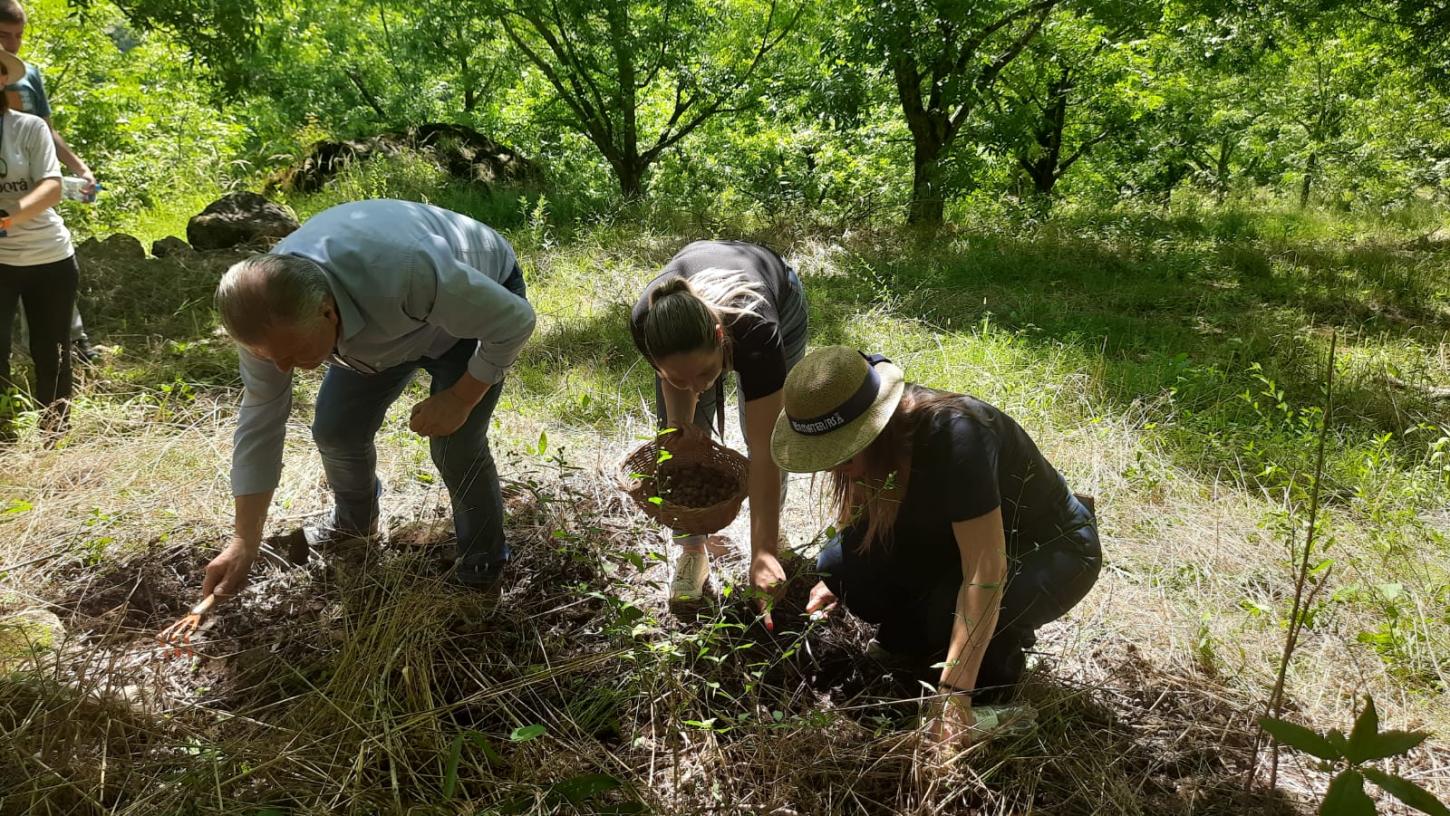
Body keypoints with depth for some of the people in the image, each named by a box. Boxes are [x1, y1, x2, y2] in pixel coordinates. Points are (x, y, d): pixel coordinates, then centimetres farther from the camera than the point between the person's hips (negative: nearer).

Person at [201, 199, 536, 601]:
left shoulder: (405, 274, -47)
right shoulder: (267, 312, -27)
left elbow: (516, 320, -31)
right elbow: (260, 422, -15)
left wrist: (460, 398, -24)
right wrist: (244, 543, -14)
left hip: (477, 304, -5)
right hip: (387, 325, 5)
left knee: (454, 446, -17)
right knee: (335, 429, 0)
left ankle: (483, 561, 10)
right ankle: (354, 521, 32)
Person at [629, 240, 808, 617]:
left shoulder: (755, 332, -49)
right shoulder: (646, 323, -41)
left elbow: (764, 453, -45)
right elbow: (673, 373, -13)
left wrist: (764, 552, -46)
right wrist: (679, 418, -29)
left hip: (778, 298, -2)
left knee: (767, 437, -4)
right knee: (684, 443, -5)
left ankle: (770, 537, 22)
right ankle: (692, 550, 12)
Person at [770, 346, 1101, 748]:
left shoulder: (953, 434, -36)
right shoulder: (885, 421, -15)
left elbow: (987, 570, -38)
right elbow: (868, 519, 4)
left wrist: (954, 694, -38)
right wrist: (837, 579, -14)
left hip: (1053, 550, -6)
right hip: (960, 538, 6)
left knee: (949, 610, -37)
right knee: (841, 562, -18)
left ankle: (1000, 659, -3)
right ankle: (910, 642, 8)